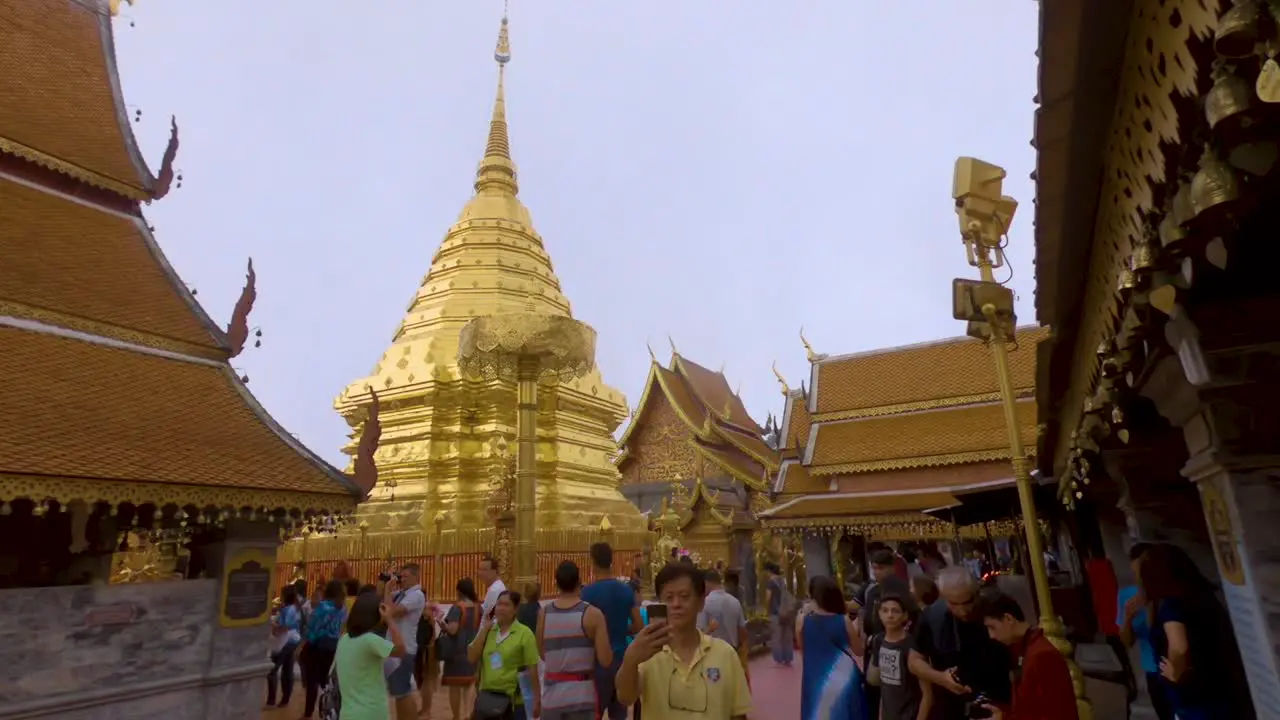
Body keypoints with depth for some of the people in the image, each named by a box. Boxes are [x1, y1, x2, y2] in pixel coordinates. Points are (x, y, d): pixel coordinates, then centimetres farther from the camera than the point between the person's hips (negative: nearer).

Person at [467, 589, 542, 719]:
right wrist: (484, 629, -7)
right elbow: (472, 658, -3)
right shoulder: (488, 631, 5)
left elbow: (532, 669, -10)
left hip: (514, 700, -5)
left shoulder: (524, 633, -11)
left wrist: (537, 700, -11)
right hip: (488, 697, 5)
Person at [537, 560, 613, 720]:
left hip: (552, 696, 3)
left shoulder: (543, 613, 1)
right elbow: (606, 660, -9)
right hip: (582, 696, -3)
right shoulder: (592, 614, -9)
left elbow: (542, 653, 13)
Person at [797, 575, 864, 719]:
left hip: (816, 683, 0)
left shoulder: (802, 622, -10)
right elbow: (859, 650, 2)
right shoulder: (844, 621, -11)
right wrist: (857, 631, 16)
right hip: (843, 682, 0)